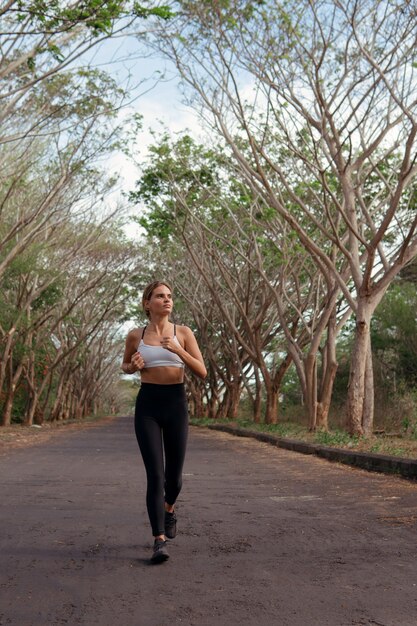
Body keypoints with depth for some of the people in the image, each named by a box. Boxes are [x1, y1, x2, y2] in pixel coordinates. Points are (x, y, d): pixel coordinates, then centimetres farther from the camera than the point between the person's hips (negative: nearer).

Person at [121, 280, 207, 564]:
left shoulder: (183, 333, 0)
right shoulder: (135, 335, 2)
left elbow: (202, 372, -4)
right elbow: (125, 366, 19)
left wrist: (178, 350, -18)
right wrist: (133, 365, -5)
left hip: (176, 403, 1)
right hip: (147, 405, -1)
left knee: (173, 475, 10)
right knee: (155, 475, -10)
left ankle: (169, 509, 44)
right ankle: (160, 541, -3)